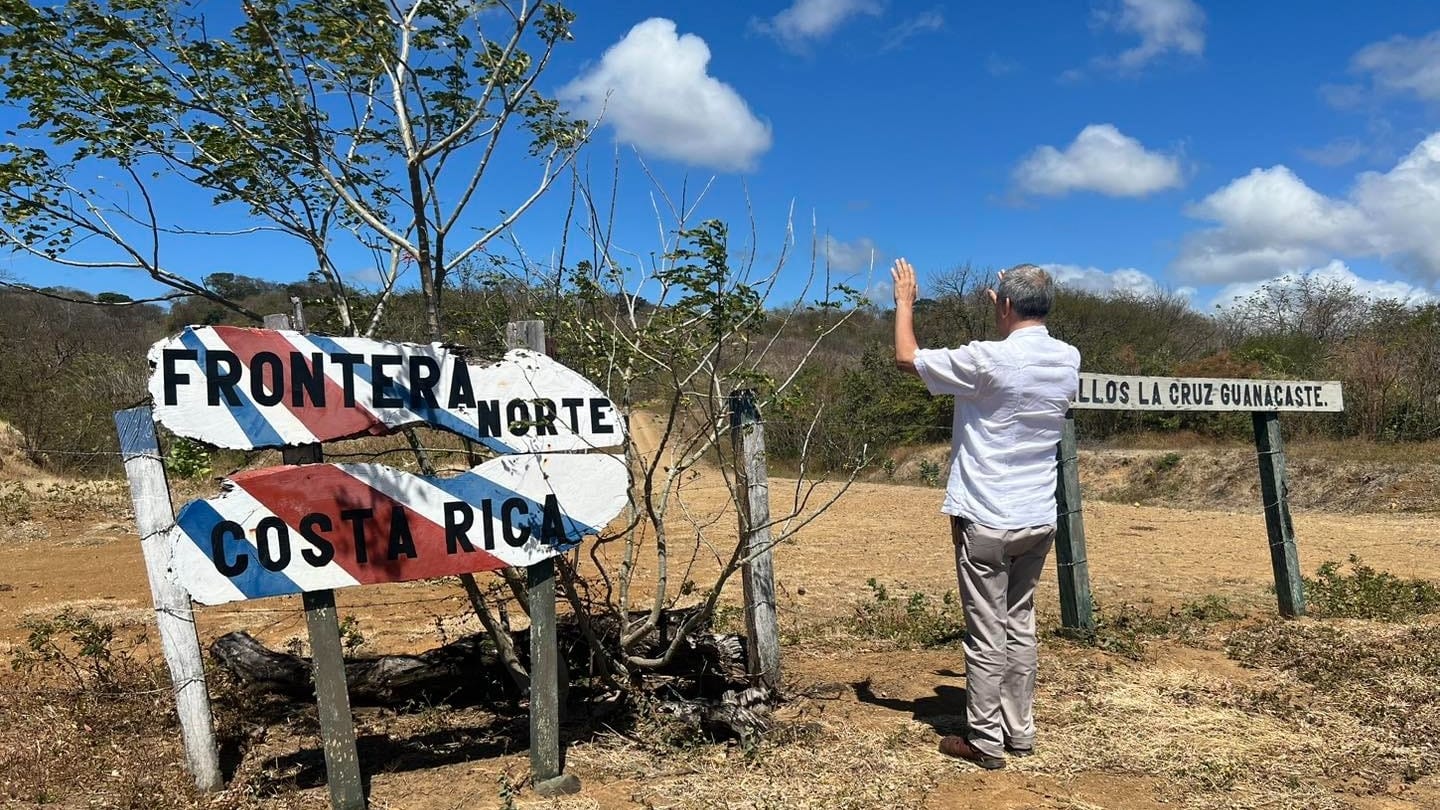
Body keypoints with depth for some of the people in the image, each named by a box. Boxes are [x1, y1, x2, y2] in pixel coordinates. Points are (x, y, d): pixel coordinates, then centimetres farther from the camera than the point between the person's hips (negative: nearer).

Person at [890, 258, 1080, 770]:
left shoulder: (987, 360, -17)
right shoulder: (1069, 360, 2)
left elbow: (906, 357, -6)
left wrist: (905, 301, 8)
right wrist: (1009, 313, 33)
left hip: (986, 521, -6)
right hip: (1039, 521, 7)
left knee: (986, 635, 2)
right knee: (1021, 626, 17)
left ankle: (985, 742, 11)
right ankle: (1020, 731, 26)